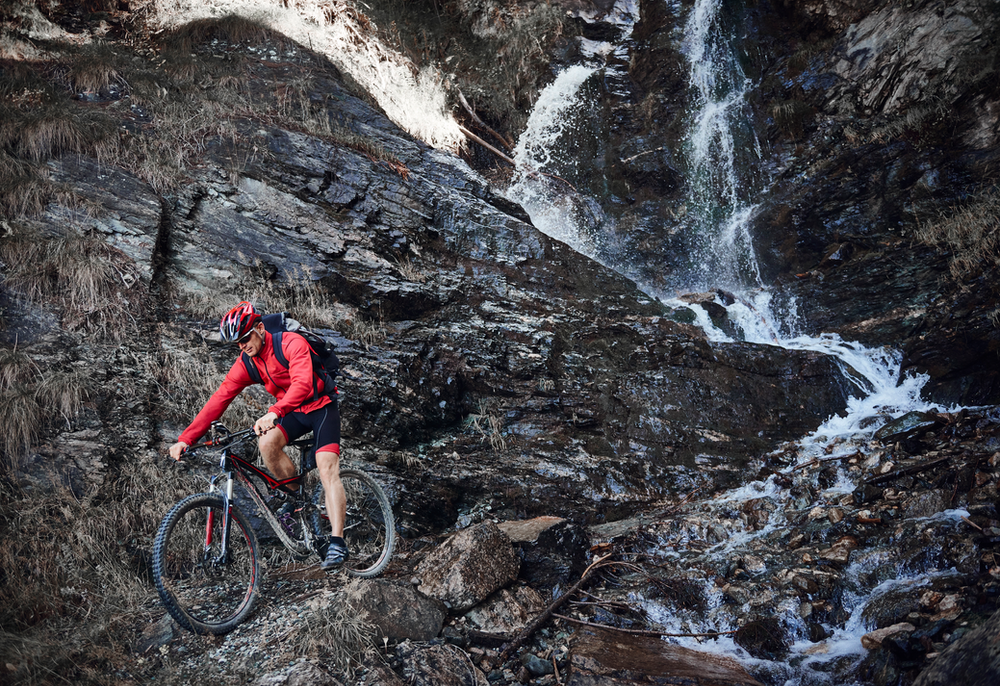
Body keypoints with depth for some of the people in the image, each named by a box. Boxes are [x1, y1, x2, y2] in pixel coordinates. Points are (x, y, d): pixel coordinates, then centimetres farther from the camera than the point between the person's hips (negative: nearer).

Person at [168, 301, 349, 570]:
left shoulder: (292, 343, -24)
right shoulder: (246, 364, -7)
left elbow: (303, 383, -40)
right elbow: (218, 400, -11)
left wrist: (274, 413, -56)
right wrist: (185, 439, -21)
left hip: (321, 406, -5)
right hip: (292, 413, 5)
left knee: (327, 469, -21)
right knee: (267, 443, -26)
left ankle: (337, 543, -21)